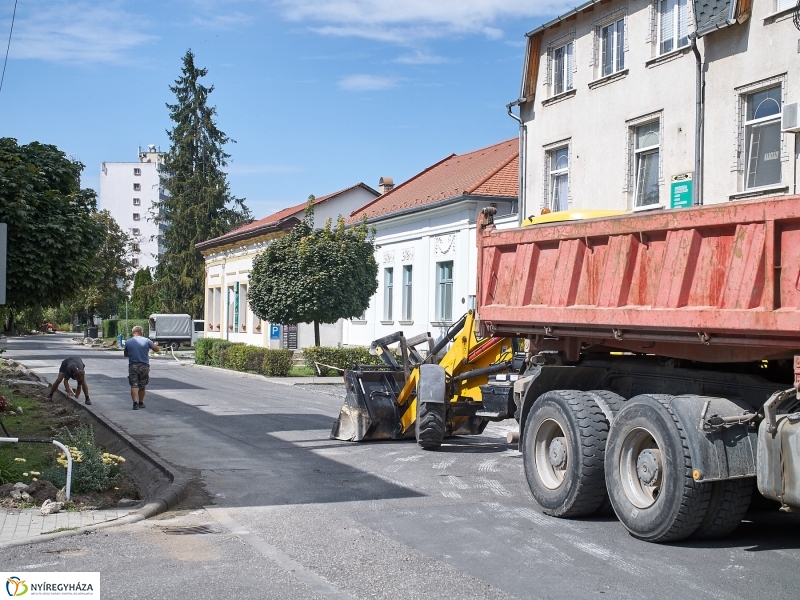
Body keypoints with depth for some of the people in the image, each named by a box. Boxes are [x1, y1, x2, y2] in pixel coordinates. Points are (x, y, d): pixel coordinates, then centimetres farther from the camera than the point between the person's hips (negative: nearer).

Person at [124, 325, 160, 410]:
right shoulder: (147, 340, -4)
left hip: (133, 366, -1)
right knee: (142, 386, 14)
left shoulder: (128, 342, -1)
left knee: (134, 386, -1)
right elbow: (157, 349, 2)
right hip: (144, 366, 1)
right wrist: (155, 345, 23)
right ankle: (141, 403, 25)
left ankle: (135, 403, -15)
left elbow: (126, 354, 12)